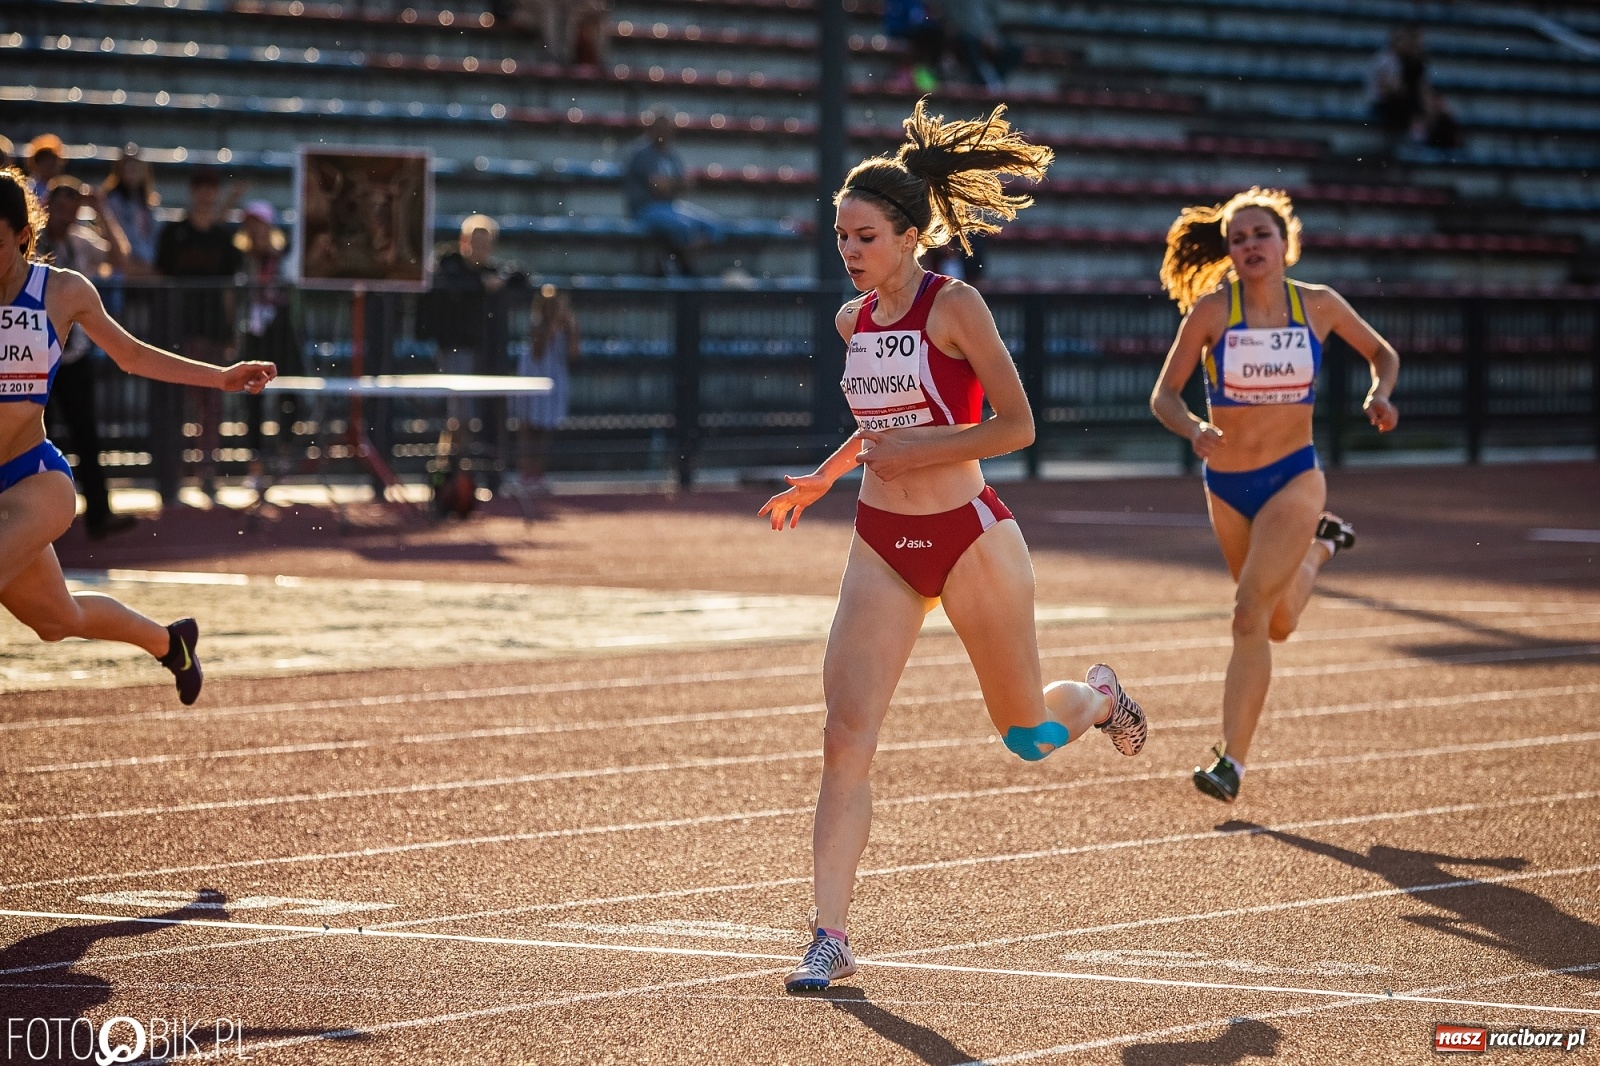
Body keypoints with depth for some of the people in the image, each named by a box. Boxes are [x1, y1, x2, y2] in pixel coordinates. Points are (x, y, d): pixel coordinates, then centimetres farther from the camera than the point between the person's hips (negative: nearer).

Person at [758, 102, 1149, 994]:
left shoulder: (956, 307, -13)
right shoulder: (853, 320, 7)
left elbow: (1018, 426, -16)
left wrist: (915, 451, -19)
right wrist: (824, 479, 22)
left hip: (970, 538, -5)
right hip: (882, 546, 5)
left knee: (1030, 736, 10)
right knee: (847, 737, -10)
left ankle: (1098, 695, 47)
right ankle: (832, 938, -9)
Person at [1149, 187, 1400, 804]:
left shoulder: (1319, 305, -5)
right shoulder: (1211, 310, -9)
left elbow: (1381, 353, 13)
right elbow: (1164, 395, -7)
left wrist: (1380, 394, -9)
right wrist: (1193, 430, -28)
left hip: (1294, 478, -2)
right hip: (1226, 484, 2)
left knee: (1251, 616, -17)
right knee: (1279, 624, 20)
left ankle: (1231, 763, -10)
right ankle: (1317, 548, 55)